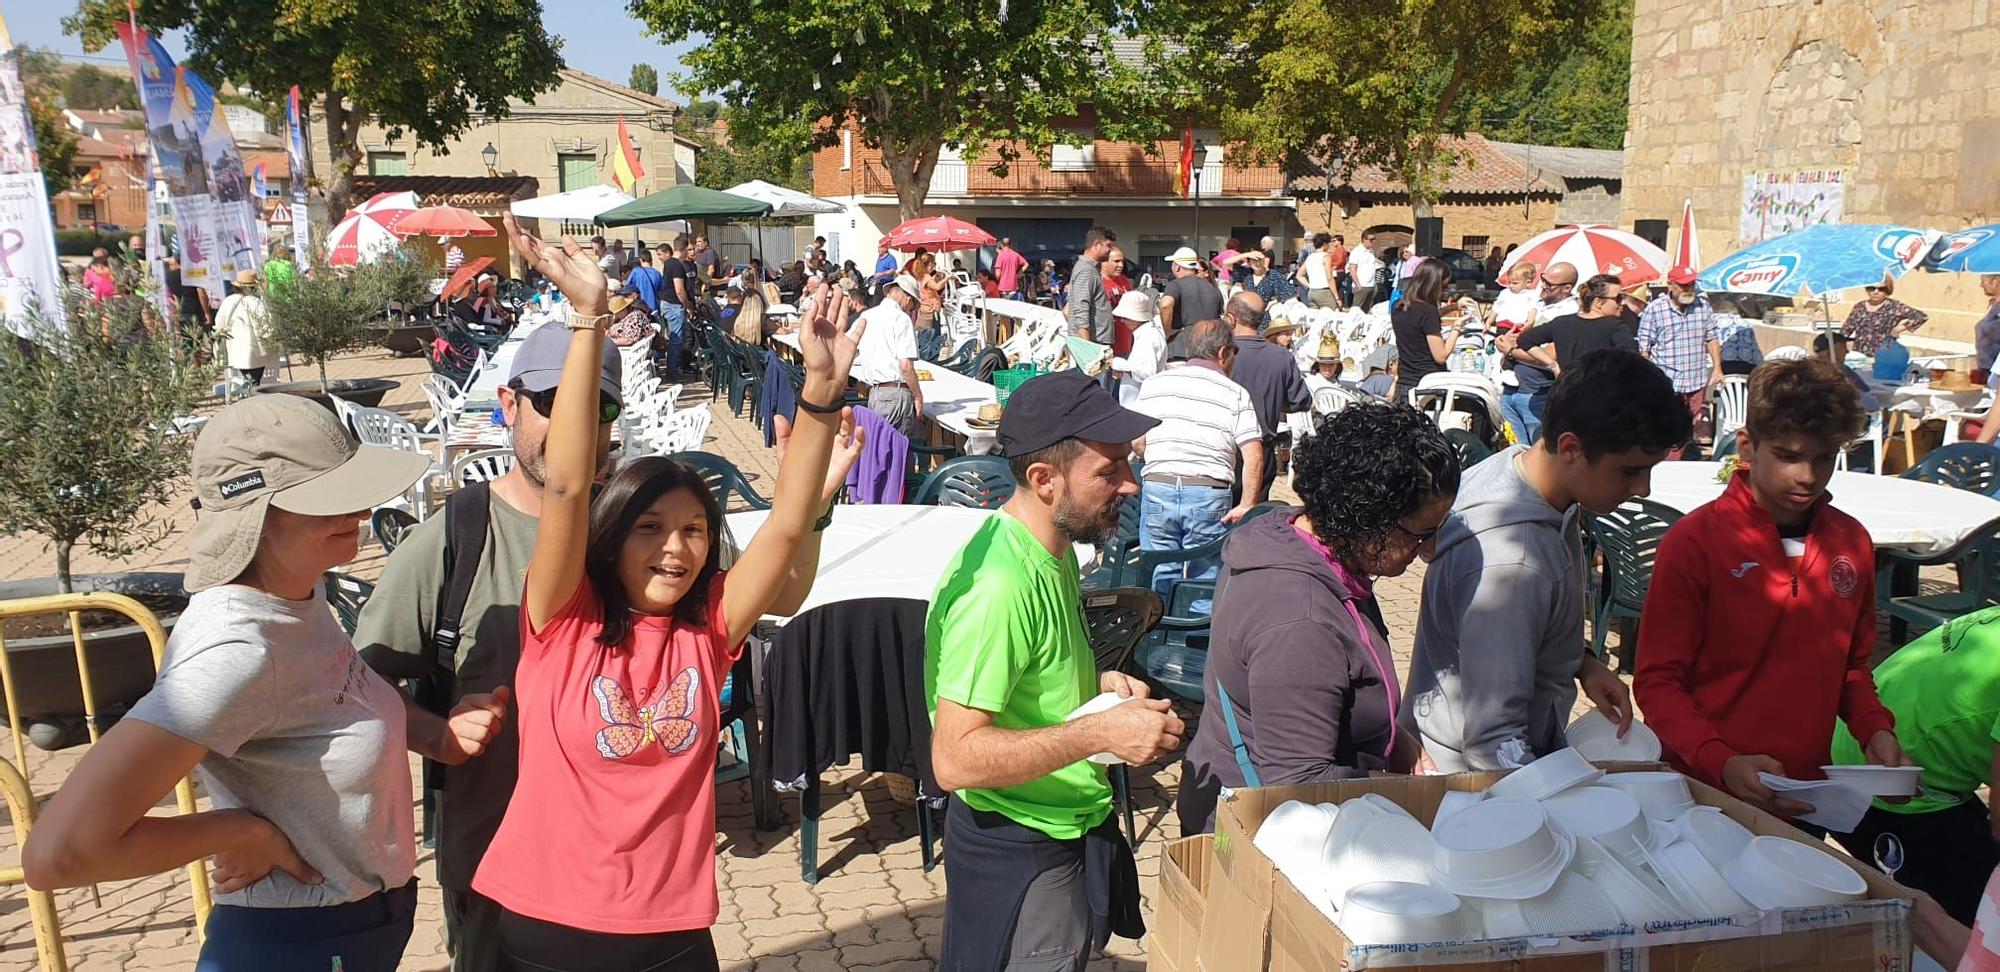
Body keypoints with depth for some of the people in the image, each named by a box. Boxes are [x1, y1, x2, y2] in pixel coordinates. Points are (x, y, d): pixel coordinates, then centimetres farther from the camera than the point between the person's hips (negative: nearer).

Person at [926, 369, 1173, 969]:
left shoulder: (1053, 548, 2)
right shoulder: (997, 583, -28)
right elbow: (955, 759, -30)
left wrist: (1096, 683, 0)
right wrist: (1100, 731, -32)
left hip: (1075, 827, 9)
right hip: (1019, 852, -9)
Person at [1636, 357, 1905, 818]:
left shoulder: (1852, 543, 2)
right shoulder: (1694, 541, -14)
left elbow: (1851, 666, 15)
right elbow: (1657, 682, -13)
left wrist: (1875, 729, -3)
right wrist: (1722, 763, -26)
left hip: (1805, 795, 5)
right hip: (1703, 795, -5)